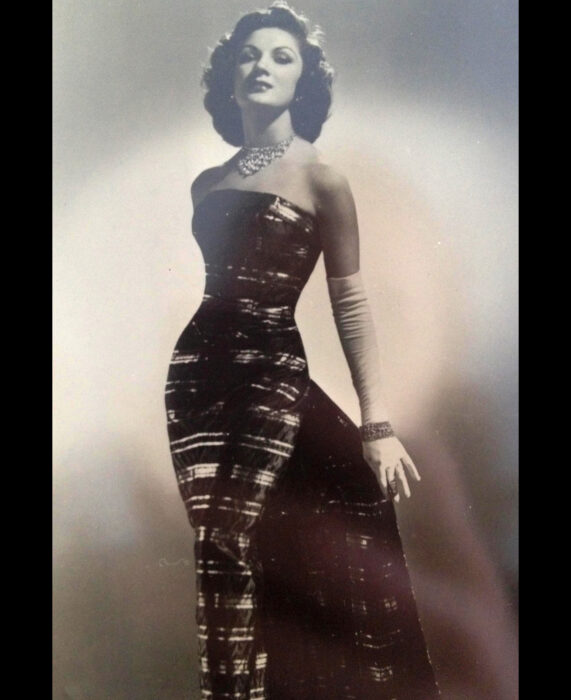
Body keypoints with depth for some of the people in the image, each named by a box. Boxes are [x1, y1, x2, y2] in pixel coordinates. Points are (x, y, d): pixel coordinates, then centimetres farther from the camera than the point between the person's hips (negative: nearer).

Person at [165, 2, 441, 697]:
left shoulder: (320, 179, 0)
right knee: (219, 550, 2)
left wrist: (377, 425, -7)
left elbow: (350, 306, -3)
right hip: (195, 370, 4)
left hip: (272, 374, -4)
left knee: (226, 545, -10)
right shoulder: (208, 183, 14)